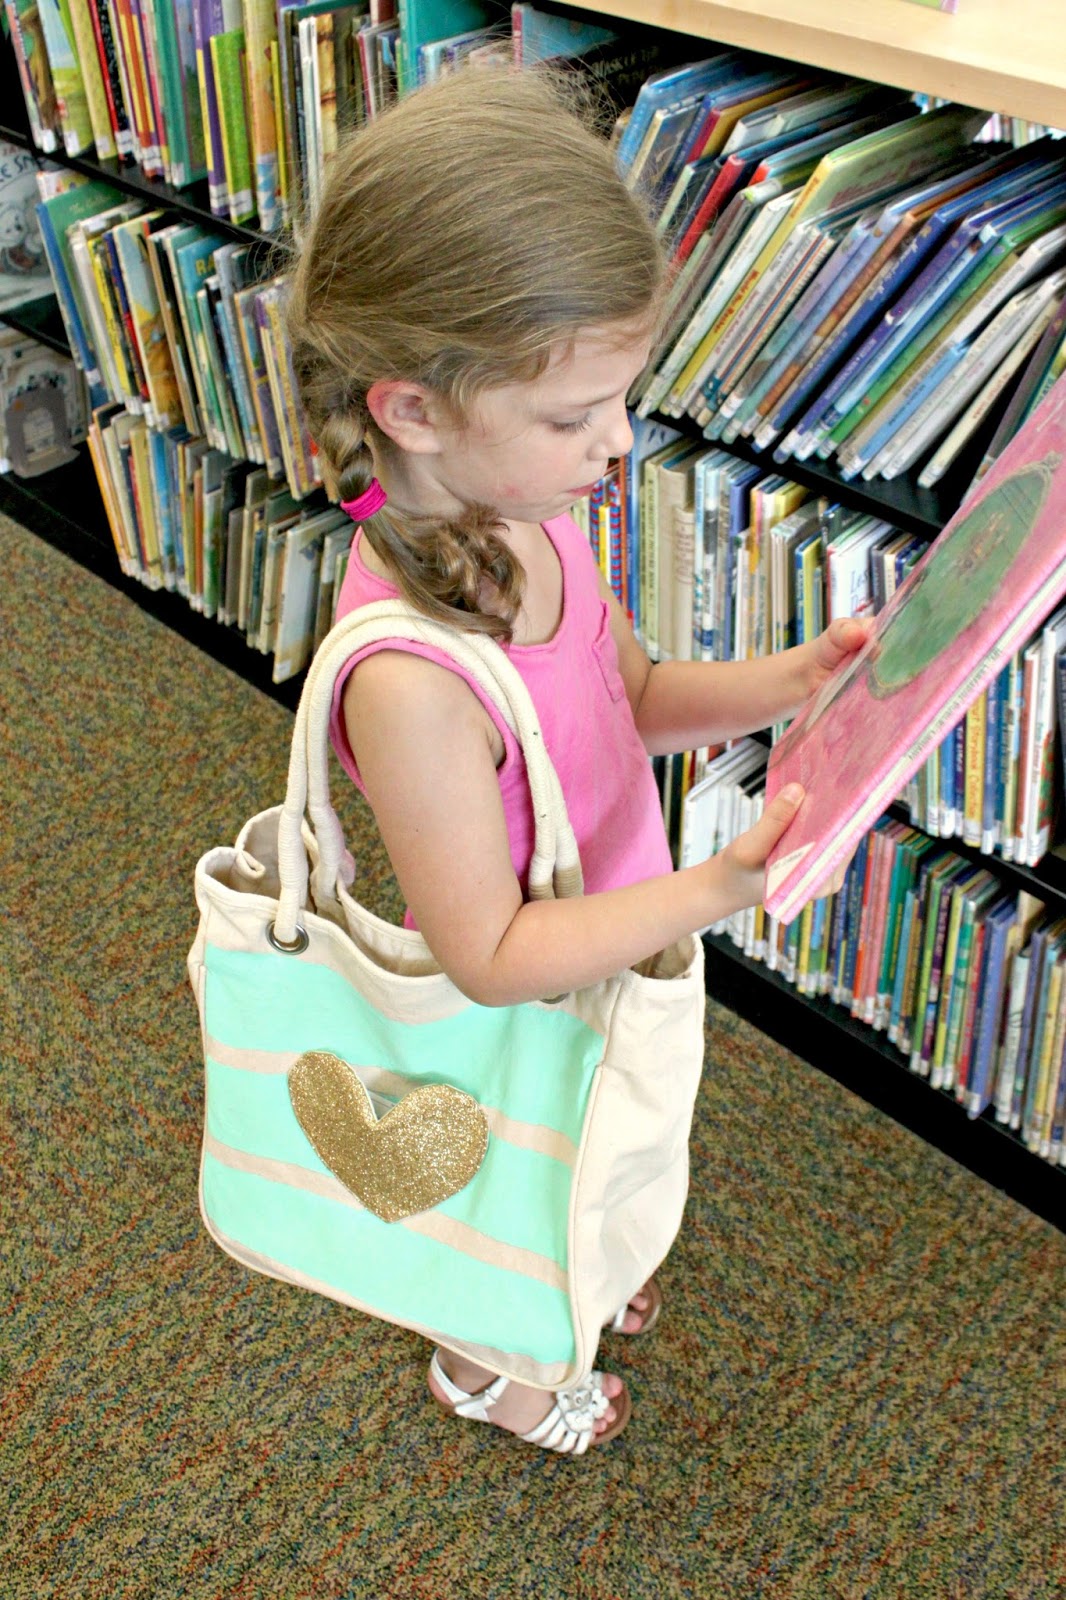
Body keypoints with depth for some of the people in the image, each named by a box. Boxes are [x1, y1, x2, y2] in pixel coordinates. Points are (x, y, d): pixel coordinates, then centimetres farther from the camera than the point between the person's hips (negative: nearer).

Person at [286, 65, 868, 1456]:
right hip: (515, 1025, -6)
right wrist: (714, 891, -37)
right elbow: (492, 956, -31)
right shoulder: (411, 679, -41)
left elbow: (632, 698, 1)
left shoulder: (530, 519, -16)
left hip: (601, 950, 7)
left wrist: (782, 684, -16)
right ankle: (483, 1367, 60)